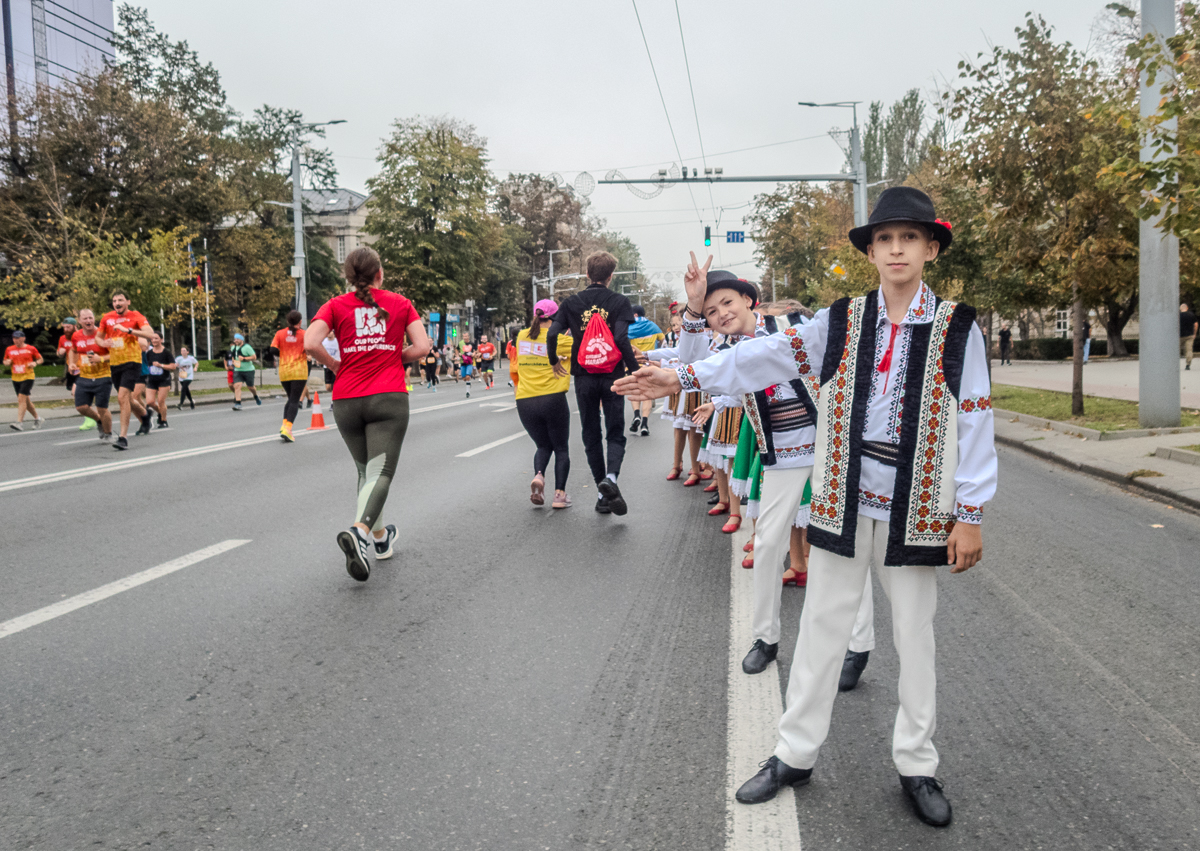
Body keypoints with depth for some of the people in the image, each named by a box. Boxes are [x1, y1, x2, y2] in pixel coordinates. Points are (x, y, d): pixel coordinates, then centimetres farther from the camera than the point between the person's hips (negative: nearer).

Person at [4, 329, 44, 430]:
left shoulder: (30, 349, -3)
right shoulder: (9, 349, 8)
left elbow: (41, 359, 6)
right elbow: (5, 361, 19)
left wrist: (35, 363, -14)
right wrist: (7, 362, -4)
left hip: (28, 377, -5)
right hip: (15, 378, 5)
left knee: (21, 399, -16)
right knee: (26, 401, 11)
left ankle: (19, 422, -19)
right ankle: (37, 419, 26)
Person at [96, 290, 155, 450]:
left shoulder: (135, 316, -7)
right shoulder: (107, 318, 7)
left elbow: (150, 333, -21)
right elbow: (98, 336, 19)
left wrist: (127, 330, -27)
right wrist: (104, 343, -4)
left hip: (131, 362, -6)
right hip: (114, 364, 6)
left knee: (122, 397, -18)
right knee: (127, 399, 16)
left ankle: (123, 437, -15)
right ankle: (145, 415, 47)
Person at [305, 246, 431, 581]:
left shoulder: (336, 306, 7)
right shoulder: (400, 303, 7)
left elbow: (310, 343, -8)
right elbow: (422, 347, 0)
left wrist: (335, 366, 8)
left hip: (347, 400, 2)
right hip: (390, 397, -2)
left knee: (365, 471, 19)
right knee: (381, 472, -7)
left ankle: (380, 538, 31)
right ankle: (359, 531, -33)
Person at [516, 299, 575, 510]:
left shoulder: (522, 337, 9)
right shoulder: (558, 338, -4)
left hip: (525, 402, 4)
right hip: (553, 399, -4)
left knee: (543, 445, 20)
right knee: (561, 448, 12)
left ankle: (538, 475, -8)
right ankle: (560, 494, 4)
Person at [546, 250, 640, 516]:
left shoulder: (572, 303, 2)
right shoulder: (619, 302, -3)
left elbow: (552, 334, -8)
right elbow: (621, 338, -16)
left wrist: (554, 361, 9)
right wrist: (635, 369, -8)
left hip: (584, 377, 2)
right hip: (612, 377, -2)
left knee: (591, 436, 12)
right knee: (615, 434, 7)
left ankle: (602, 495, 13)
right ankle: (611, 477, -21)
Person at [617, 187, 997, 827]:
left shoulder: (956, 329, -3)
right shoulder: (841, 321, 3)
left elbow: (975, 422, -4)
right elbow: (768, 356, 0)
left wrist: (970, 514, -6)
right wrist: (683, 377, -5)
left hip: (917, 511, -1)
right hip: (843, 504, 2)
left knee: (915, 637, 11)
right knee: (821, 629, 9)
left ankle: (916, 765, 30)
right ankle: (795, 755, 25)